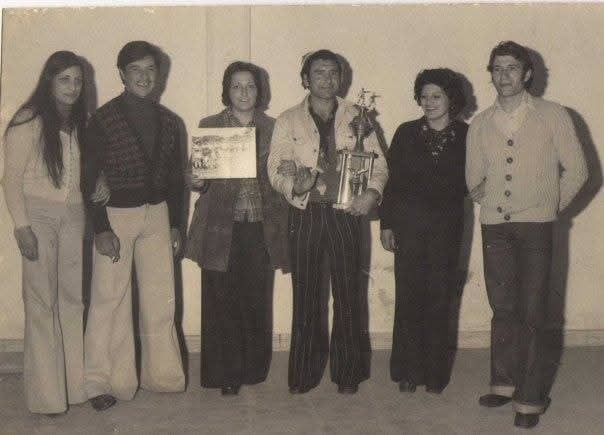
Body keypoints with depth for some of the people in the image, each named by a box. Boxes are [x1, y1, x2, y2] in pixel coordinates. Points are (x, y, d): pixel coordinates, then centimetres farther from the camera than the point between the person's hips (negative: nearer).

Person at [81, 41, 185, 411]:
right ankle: (104, 382, 6)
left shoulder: (168, 121, 9)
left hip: (157, 215, 4)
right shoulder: (104, 119, -6)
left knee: (161, 300, 7)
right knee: (110, 300, -3)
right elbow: (90, 178, -7)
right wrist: (101, 229, -13)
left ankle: (162, 375, 19)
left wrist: (175, 224, 11)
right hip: (115, 215, -4)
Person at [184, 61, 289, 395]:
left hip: (261, 228, 1)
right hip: (221, 228, -1)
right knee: (221, 302, -1)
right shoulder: (208, 126, 6)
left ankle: (252, 368, 19)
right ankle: (223, 375, 11)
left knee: (256, 301, 3)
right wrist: (196, 182, -15)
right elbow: (198, 174, 6)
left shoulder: (272, 128, 10)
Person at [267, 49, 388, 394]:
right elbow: (275, 169, 1)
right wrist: (294, 185, -20)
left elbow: (379, 162, 8)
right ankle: (303, 375, 15)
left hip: (345, 213, 0)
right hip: (305, 213, 0)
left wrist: (373, 192, -12)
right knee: (305, 295, 3)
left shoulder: (357, 118, 9)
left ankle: (347, 373, 16)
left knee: (348, 294, 3)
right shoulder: (288, 121, 7)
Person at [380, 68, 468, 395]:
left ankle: (435, 373, 14)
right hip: (408, 223, 1)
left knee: (439, 298, 3)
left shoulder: (465, 136, 3)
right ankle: (407, 371, 12)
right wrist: (386, 223, 2)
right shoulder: (406, 133, 6)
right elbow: (392, 179, 5)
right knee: (408, 297, 2)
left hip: (446, 226, 0)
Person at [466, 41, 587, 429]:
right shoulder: (481, 124, 10)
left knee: (531, 314, -5)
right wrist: (492, 201, 11)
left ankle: (529, 398, 3)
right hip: (495, 226, 3)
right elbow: (474, 179, 19)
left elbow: (576, 170, 4)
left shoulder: (553, 116, 0)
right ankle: (504, 383, 21)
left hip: (535, 226, -3)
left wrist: (552, 206, 7)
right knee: (503, 309, 9)